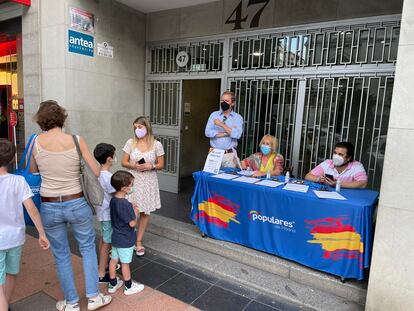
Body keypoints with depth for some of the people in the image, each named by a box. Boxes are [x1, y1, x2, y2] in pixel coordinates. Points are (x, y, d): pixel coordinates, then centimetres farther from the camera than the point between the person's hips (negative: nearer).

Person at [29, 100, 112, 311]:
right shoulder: (77, 140, -10)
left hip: (49, 207, 1)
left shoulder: (36, 142, -6)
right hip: (76, 204, -1)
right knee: (88, 248, 21)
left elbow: (32, 171, 11)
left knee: (61, 256, 18)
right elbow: (97, 172, -5)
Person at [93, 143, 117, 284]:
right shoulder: (109, 177, -25)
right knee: (107, 243, 3)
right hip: (109, 214, -9)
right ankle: (102, 274, 14)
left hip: (102, 212, 9)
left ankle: (103, 264, 40)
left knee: (103, 240, 23)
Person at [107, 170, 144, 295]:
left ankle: (113, 284, 34)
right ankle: (129, 287, 26)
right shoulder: (126, 204, -29)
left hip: (116, 237, 8)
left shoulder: (113, 200, -3)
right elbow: (132, 223, -23)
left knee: (114, 259, 18)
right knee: (125, 263, 8)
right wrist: (135, 212, -8)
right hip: (125, 239, -7)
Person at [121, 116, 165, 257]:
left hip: (148, 182, 0)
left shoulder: (156, 145, -3)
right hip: (133, 181, 0)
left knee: (145, 212, 8)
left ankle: (139, 241, 25)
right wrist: (134, 166, -17)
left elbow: (161, 165, 2)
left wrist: (151, 167, -18)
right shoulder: (130, 142, -1)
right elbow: (124, 162, 3)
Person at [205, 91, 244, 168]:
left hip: (230, 154, -1)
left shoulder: (238, 117, 1)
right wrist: (228, 132, -10)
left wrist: (222, 125, -15)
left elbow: (237, 135, -15)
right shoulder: (214, 115, 6)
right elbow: (208, 133, -7)